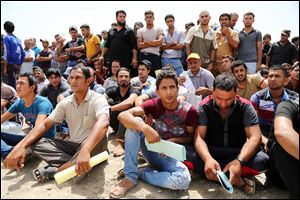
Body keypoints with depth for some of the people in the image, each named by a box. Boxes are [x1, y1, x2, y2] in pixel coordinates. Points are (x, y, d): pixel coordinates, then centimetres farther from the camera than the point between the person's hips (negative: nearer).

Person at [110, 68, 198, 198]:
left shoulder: (189, 111, -14)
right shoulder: (154, 104, -13)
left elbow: (191, 138, 0)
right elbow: (123, 116, -25)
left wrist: (174, 140, -20)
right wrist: (145, 128, -42)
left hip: (173, 157, -1)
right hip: (154, 151, 1)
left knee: (183, 180, -35)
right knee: (135, 122, -23)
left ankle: (139, 173, -10)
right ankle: (130, 177, -17)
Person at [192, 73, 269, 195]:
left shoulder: (245, 107, -9)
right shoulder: (205, 107, -11)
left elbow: (255, 137, -17)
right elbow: (198, 137, -18)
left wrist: (239, 161, -36)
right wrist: (208, 159, -40)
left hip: (238, 152, 1)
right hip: (212, 152, 0)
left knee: (262, 161, -29)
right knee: (194, 160, -33)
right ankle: (238, 179, -20)